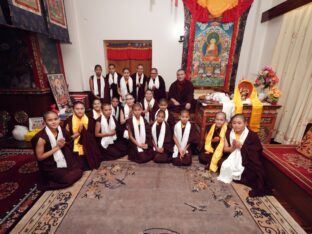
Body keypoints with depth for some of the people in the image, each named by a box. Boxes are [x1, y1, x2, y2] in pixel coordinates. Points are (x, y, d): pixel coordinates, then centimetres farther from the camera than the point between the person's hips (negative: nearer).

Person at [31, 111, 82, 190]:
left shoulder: (61, 131, -8)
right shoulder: (42, 138, -25)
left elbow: (68, 143, 10)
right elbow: (39, 157, -18)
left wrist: (63, 144, -14)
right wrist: (56, 147, -22)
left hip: (61, 161, 6)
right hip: (49, 167, -6)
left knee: (79, 172, -3)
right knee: (68, 179, -14)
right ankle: (47, 183, 11)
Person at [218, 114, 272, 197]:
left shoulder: (252, 136, -11)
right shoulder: (228, 134, 0)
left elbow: (255, 153, -14)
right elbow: (225, 149, 0)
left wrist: (241, 147, -23)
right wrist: (233, 147, -20)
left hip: (246, 162, -3)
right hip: (232, 159, 4)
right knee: (222, 164, -18)